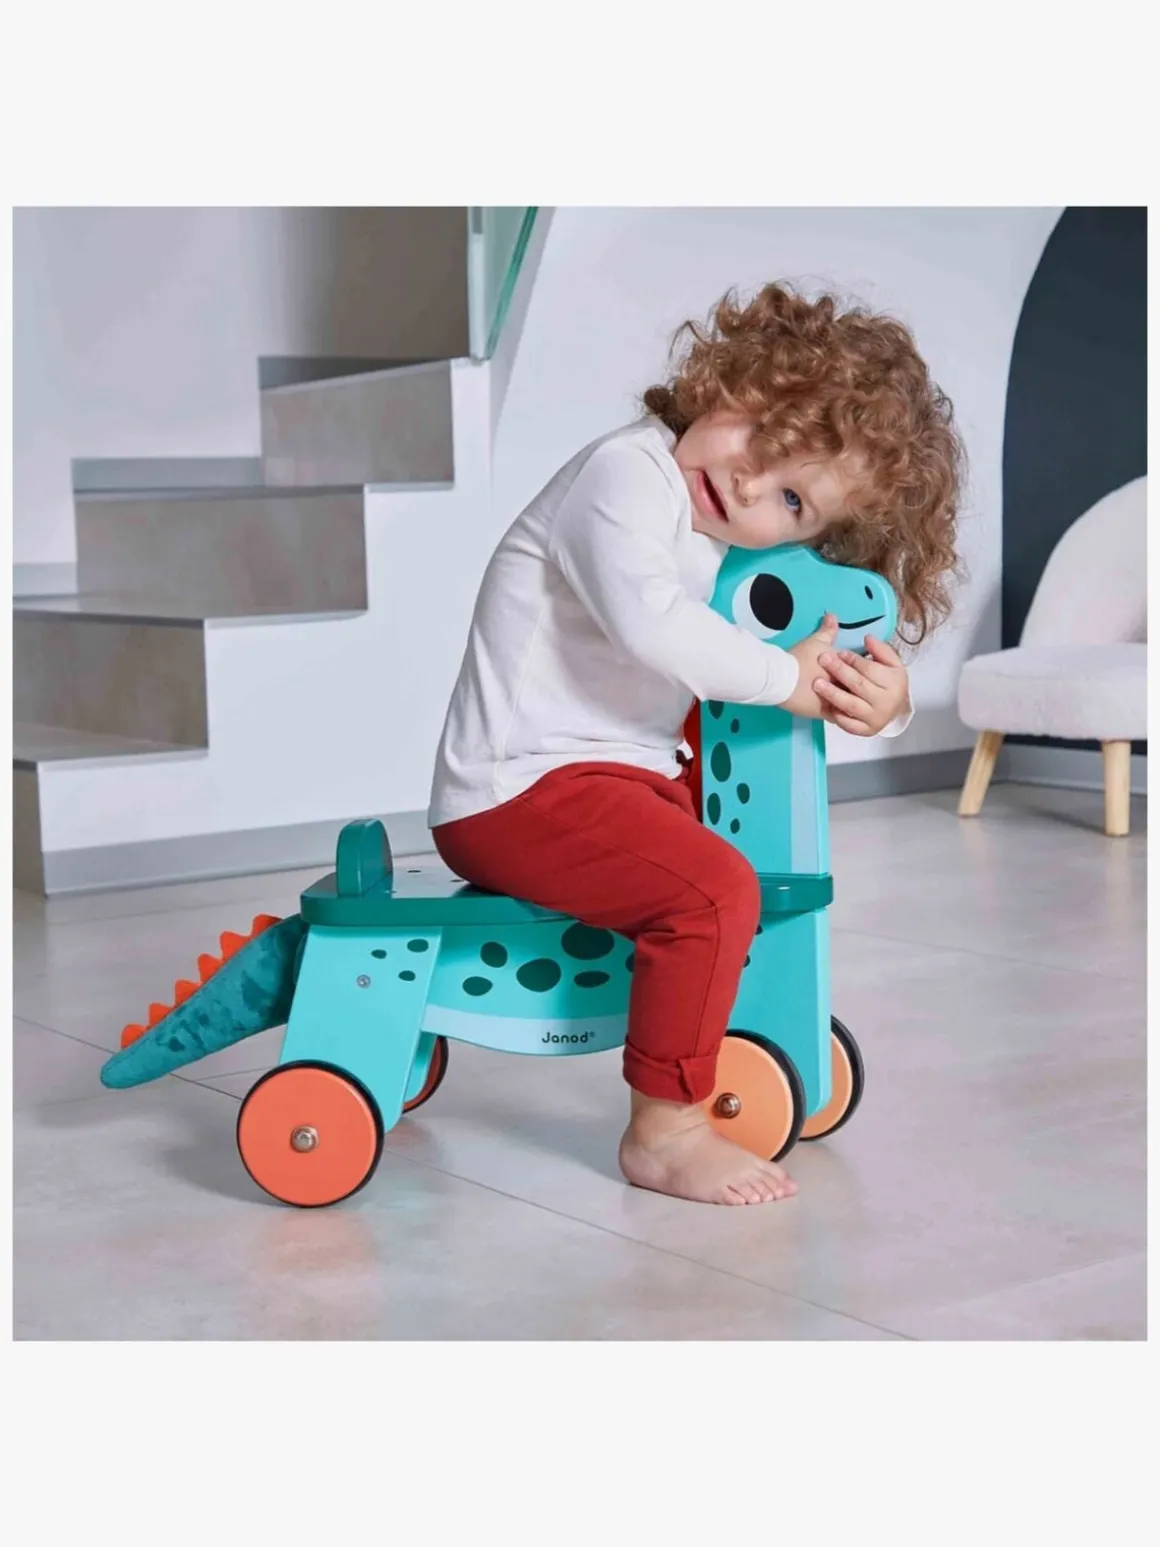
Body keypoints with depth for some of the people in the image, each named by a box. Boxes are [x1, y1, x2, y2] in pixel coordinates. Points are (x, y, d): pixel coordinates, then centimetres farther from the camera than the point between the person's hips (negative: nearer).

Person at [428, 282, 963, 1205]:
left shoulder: (732, 559, 13)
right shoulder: (626, 473, -15)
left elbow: (823, 656, 18)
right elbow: (646, 617, -32)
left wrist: (883, 701, -5)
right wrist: (787, 677, -21)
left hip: (623, 773, 10)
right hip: (520, 791, -10)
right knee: (714, 888, -25)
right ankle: (666, 1133, -14)